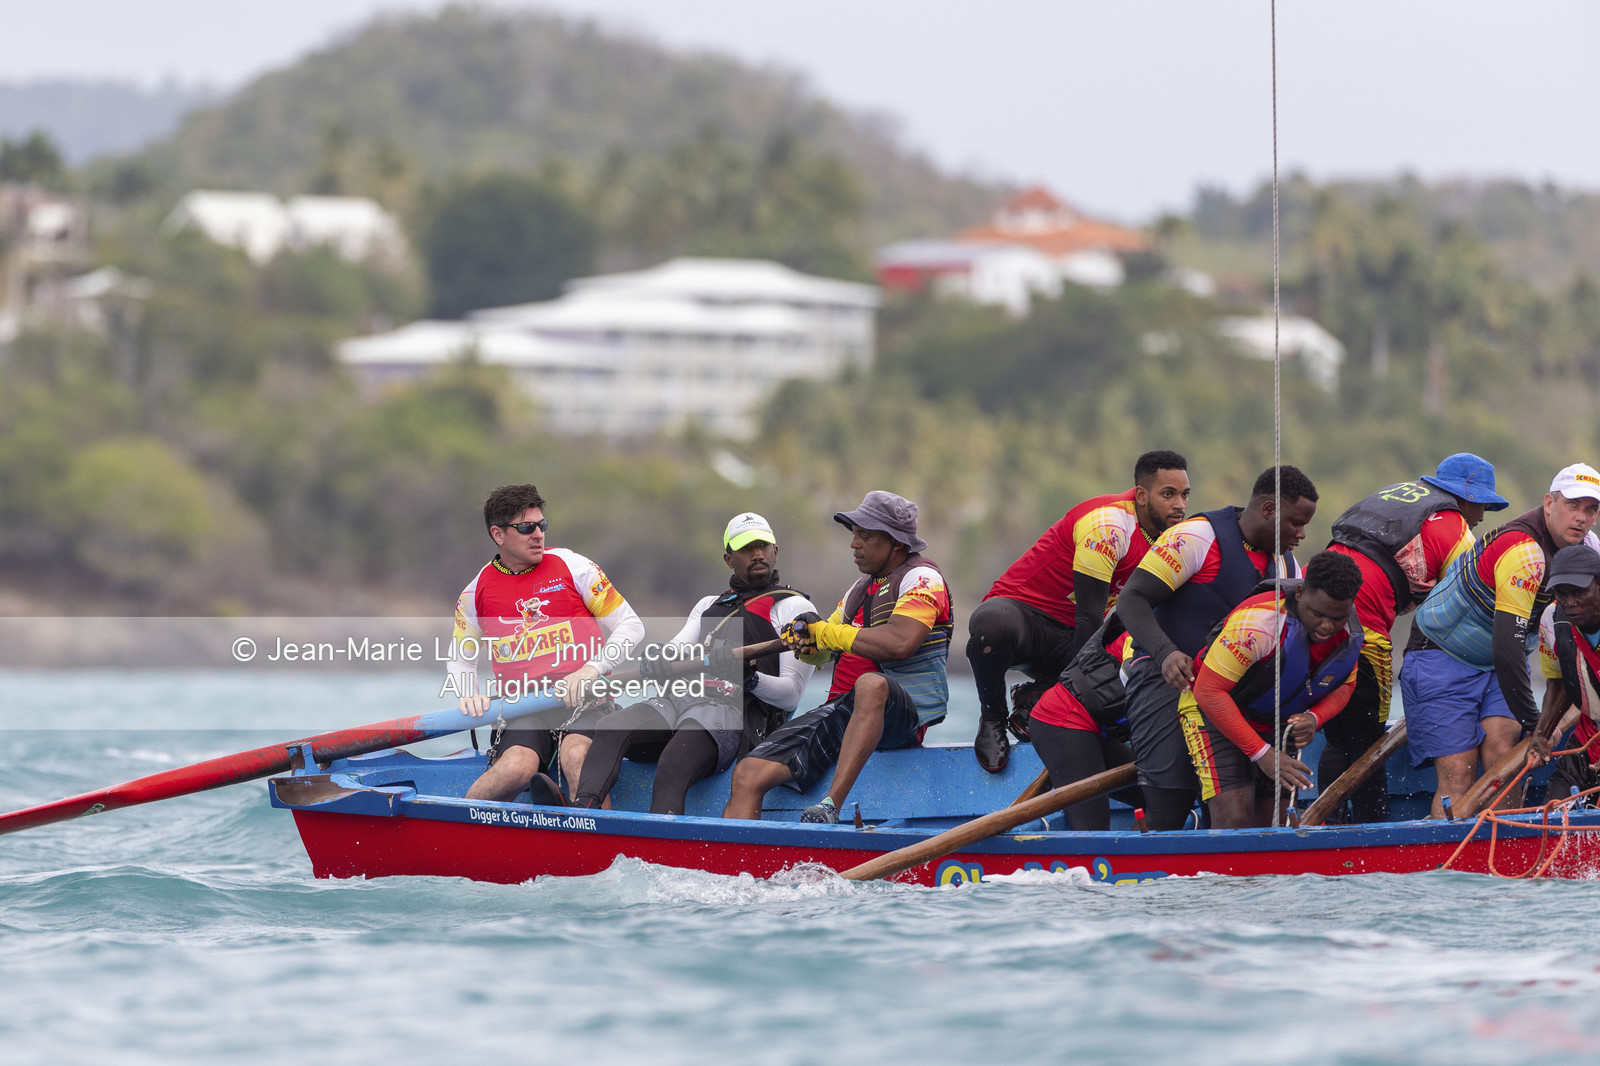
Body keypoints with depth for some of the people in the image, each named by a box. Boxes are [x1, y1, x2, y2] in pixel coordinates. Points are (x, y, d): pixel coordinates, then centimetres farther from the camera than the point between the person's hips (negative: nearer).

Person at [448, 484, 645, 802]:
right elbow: (461, 659, 25)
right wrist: (468, 694, 2)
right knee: (516, 767, -31)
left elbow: (631, 626, 5)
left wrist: (592, 669, -10)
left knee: (577, 758, -35)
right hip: (522, 712, 1)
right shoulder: (477, 591, 11)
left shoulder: (571, 566, 5)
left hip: (582, 703, -1)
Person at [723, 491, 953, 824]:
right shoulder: (862, 587, 25)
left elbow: (899, 643, -21)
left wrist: (826, 633, -11)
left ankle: (831, 805, -47)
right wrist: (807, 636, -1)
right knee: (748, 774, -13)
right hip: (841, 709, 8)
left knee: (870, 684, -44)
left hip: (902, 716, -7)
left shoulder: (921, 578, -2)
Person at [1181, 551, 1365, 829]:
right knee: (1234, 820, -22)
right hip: (1214, 712, -6)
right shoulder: (1258, 621, -34)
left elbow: (1344, 685, 6)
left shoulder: (1350, 631, -13)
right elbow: (1209, 691, -29)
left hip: (1278, 724, 6)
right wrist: (1262, 753, -29)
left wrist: (1314, 719, -18)